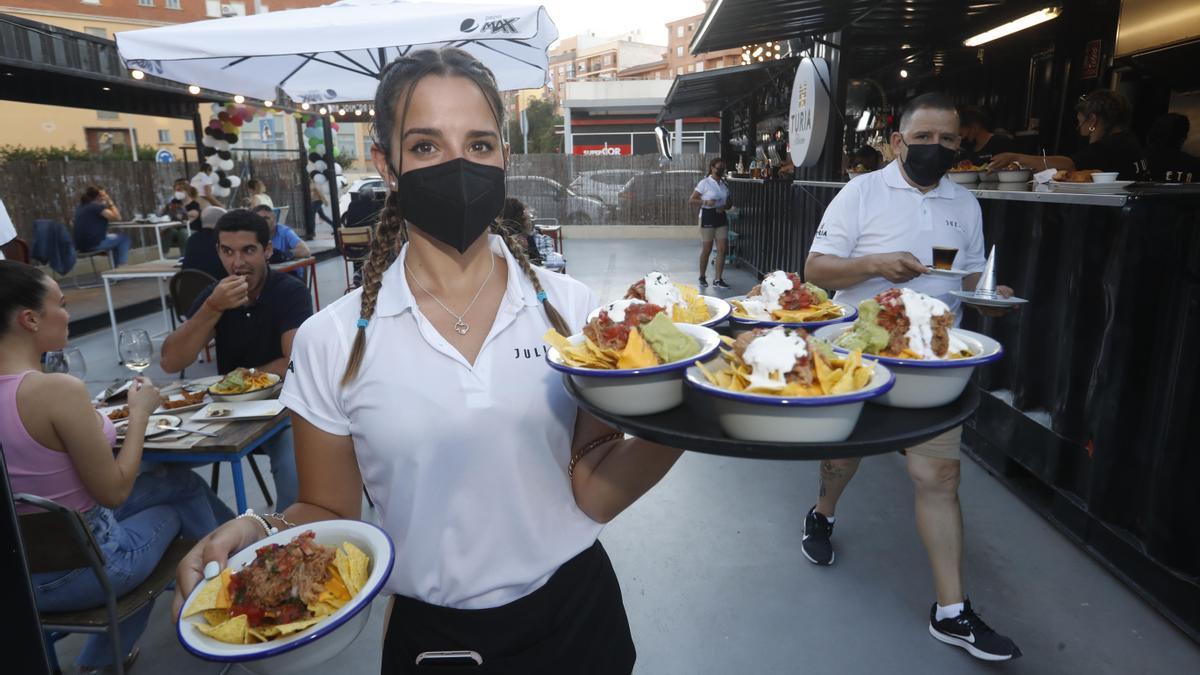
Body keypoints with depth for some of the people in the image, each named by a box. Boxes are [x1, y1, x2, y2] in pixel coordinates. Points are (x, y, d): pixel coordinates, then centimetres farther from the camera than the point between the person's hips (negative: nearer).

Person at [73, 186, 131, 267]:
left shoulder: (80, 207, 18)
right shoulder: (97, 206, -9)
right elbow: (117, 217, -12)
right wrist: (110, 202, -2)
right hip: (95, 243, -9)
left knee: (116, 238, 29)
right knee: (125, 238, 6)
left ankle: (117, 267, 28)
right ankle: (122, 266, -2)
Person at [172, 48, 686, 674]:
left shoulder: (567, 305, -9)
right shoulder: (331, 341, -12)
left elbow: (594, 492, -8)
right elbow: (330, 513, -1)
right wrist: (262, 531, -21)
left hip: (574, 614, 2)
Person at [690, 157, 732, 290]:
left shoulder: (725, 184, 11)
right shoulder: (704, 183, -5)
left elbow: (729, 203, 17)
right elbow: (691, 200, -7)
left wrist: (723, 207, -6)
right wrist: (705, 202, -23)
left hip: (721, 216, 5)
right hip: (707, 216, -5)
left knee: (722, 249, -1)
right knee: (706, 249, 2)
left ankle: (718, 279, 5)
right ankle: (702, 278, 19)